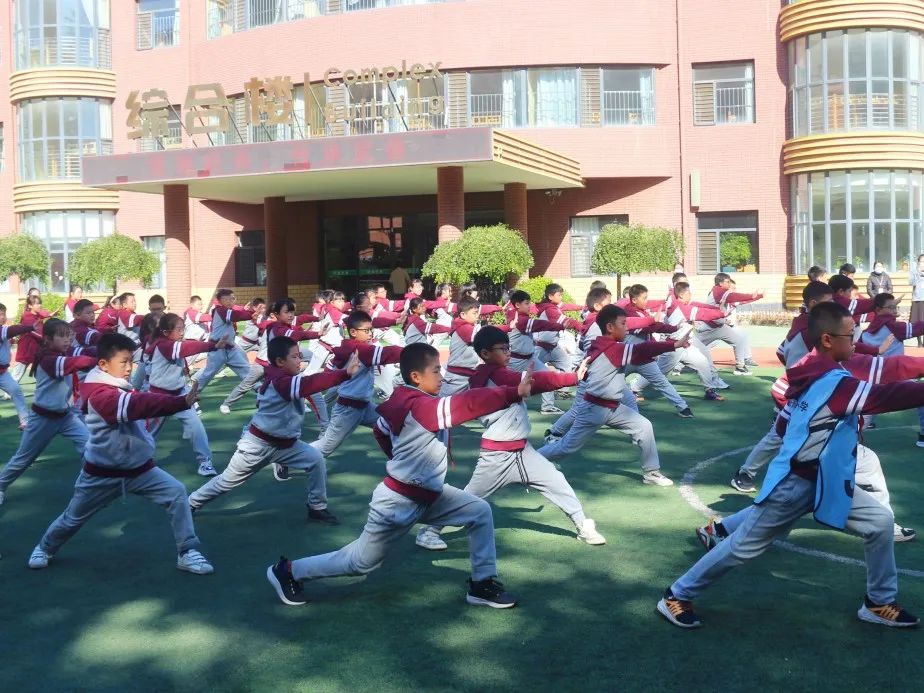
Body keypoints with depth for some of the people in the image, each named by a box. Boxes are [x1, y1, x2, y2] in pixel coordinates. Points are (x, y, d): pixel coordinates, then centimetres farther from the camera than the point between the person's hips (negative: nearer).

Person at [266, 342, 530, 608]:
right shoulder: (419, 406, -29)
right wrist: (515, 393, -46)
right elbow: (467, 404, -42)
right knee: (361, 561, 7)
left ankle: (482, 584, 11)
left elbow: (380, 430, 16)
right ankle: (288, 571, 23)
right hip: (398, 501, -9)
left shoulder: (404, 401, 0)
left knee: (480, 512, 1)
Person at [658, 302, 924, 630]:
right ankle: (676, 596, 16)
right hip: (793, 484, -9)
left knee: (880, 522, 5)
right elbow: (885, 397, -33)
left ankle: (880, 603, 20)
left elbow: (784, 425, 13)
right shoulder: (833, 382, -24)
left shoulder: (814, 374, 4)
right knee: (744, 546, 2)